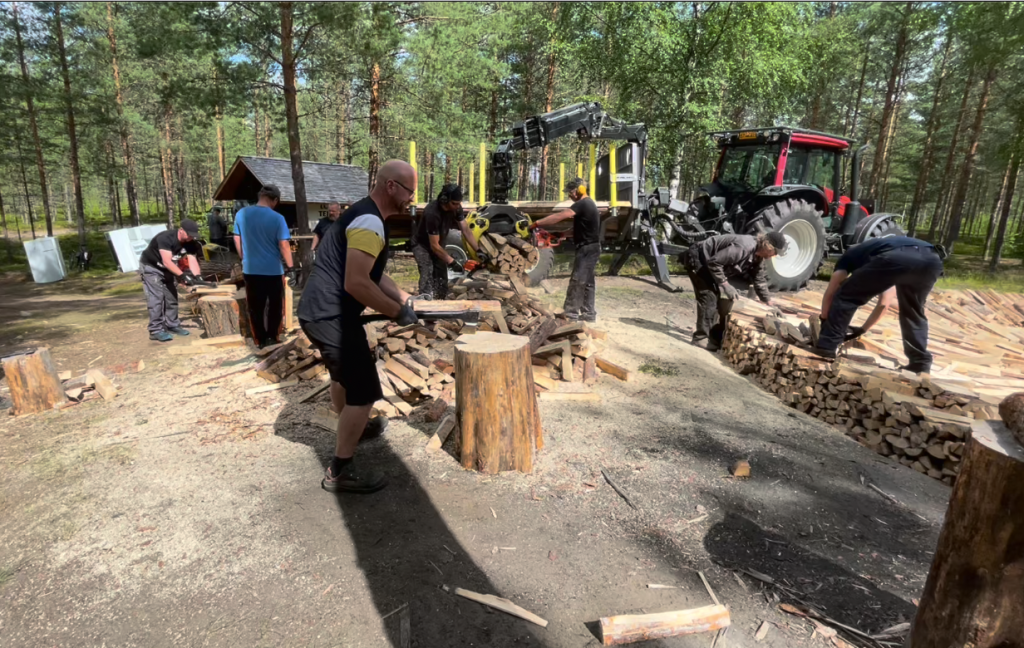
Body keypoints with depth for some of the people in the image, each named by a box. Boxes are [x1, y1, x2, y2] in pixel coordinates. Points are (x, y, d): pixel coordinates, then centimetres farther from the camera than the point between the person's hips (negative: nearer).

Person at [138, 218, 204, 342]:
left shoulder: (189, 243, -13)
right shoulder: (165, 238, -34)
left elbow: (192, 260, -20)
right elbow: (167, 262, -41)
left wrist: (197, 276, -37)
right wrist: (183, 275, -51)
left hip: (166, 269, 7)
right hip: (151, 267, -7)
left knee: (172, 297, 8)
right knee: (156, 298, -14)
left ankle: (172, 325, 18)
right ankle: (156, 330, -12)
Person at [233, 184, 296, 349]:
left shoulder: (241, 214, 0)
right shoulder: (277, 218, -13)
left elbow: (237, 240, 9)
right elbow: (284, 245, -14)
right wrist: (290, 267, -4)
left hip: (250, 269, 4)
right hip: (273, 270, -3)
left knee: (255, 307, 12)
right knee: (275, 305, 13)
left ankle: (260, 340, 17)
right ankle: (271, 337, 14)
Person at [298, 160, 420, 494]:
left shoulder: (366, 216, 15)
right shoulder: (370, 222, -19)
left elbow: (373, 273, 22)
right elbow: (357, 283, -28)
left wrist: (403, 297, 11)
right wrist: (398, 312, -17)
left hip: (320, 310, 11)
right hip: (330, 315, -11)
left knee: (345, 372, 30)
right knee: (364, 390, -5)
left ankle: (352, 426, 53)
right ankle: (339, 472, 5)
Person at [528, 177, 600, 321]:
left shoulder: (582, 204, -16)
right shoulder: (588, 203, 16)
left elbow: (559, 216, -26)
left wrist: (536, 224, -26)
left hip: (587, 248, -10)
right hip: (590, 247, 10)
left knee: (577, 281, -7)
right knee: (587, 282, 11)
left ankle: (570, 314, -4)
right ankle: (589, 314, 15)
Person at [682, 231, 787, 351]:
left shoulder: (758, 258, 0)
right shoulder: (745, 247, -31)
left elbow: (760, 282, 11)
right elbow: (714, 262, -33)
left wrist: (771, 306, 11)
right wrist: (726, 285, -27)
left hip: (708, 264, 10)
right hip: (697, 259, -10)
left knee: (718, 298, 9)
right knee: (709, 298, -15)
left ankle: (716, 337, 17)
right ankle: (701, 337, -9)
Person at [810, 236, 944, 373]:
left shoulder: (850, 255, 36)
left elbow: (830, 293, 31)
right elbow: (884, 304, 47)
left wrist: (823, 320, 44)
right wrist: (862, 330, 55)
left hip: (896, 259, -5)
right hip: (932, 260, 5)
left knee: (846, 296, 15)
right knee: (914, 313, 30)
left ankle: (826, 347, 11)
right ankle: (921, 363, 26)